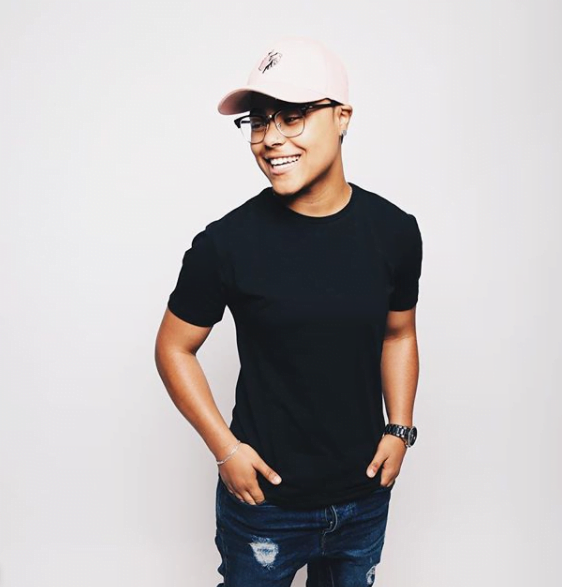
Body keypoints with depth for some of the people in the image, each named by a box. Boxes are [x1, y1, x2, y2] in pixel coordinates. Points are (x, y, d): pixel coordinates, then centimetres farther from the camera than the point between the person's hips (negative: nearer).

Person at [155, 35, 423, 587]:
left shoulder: (394, 231, -7)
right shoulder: (226, 243, -16)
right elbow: (174, 348, -5)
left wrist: (400, 429, 0)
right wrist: (225, 448, -10)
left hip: (366, 497, 3)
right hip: (265, 497, -2)